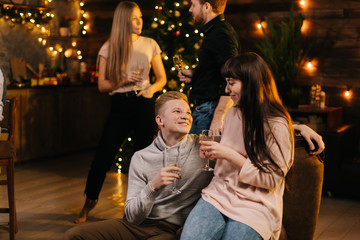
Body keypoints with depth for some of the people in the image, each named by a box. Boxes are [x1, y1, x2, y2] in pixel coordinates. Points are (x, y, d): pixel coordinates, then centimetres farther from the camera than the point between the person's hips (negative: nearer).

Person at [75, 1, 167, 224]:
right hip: (120, 106, 0)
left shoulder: (150, 44, 6)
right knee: (103, 155, -1)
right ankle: (89, 202, 22)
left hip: (144, 104, 1)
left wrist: (152, 88, -10)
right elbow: (102, 85, 2)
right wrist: (124, 80, -14)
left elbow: (162, 78, 11)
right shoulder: (109, 48, 3)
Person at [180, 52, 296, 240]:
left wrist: (230, 155, -16)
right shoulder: (231, 114, 11)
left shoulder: (277, 125, -9)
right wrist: (214, 154, 5)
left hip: (255, 205, -4)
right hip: (219, 193, 4)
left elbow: (271, 179, -10)